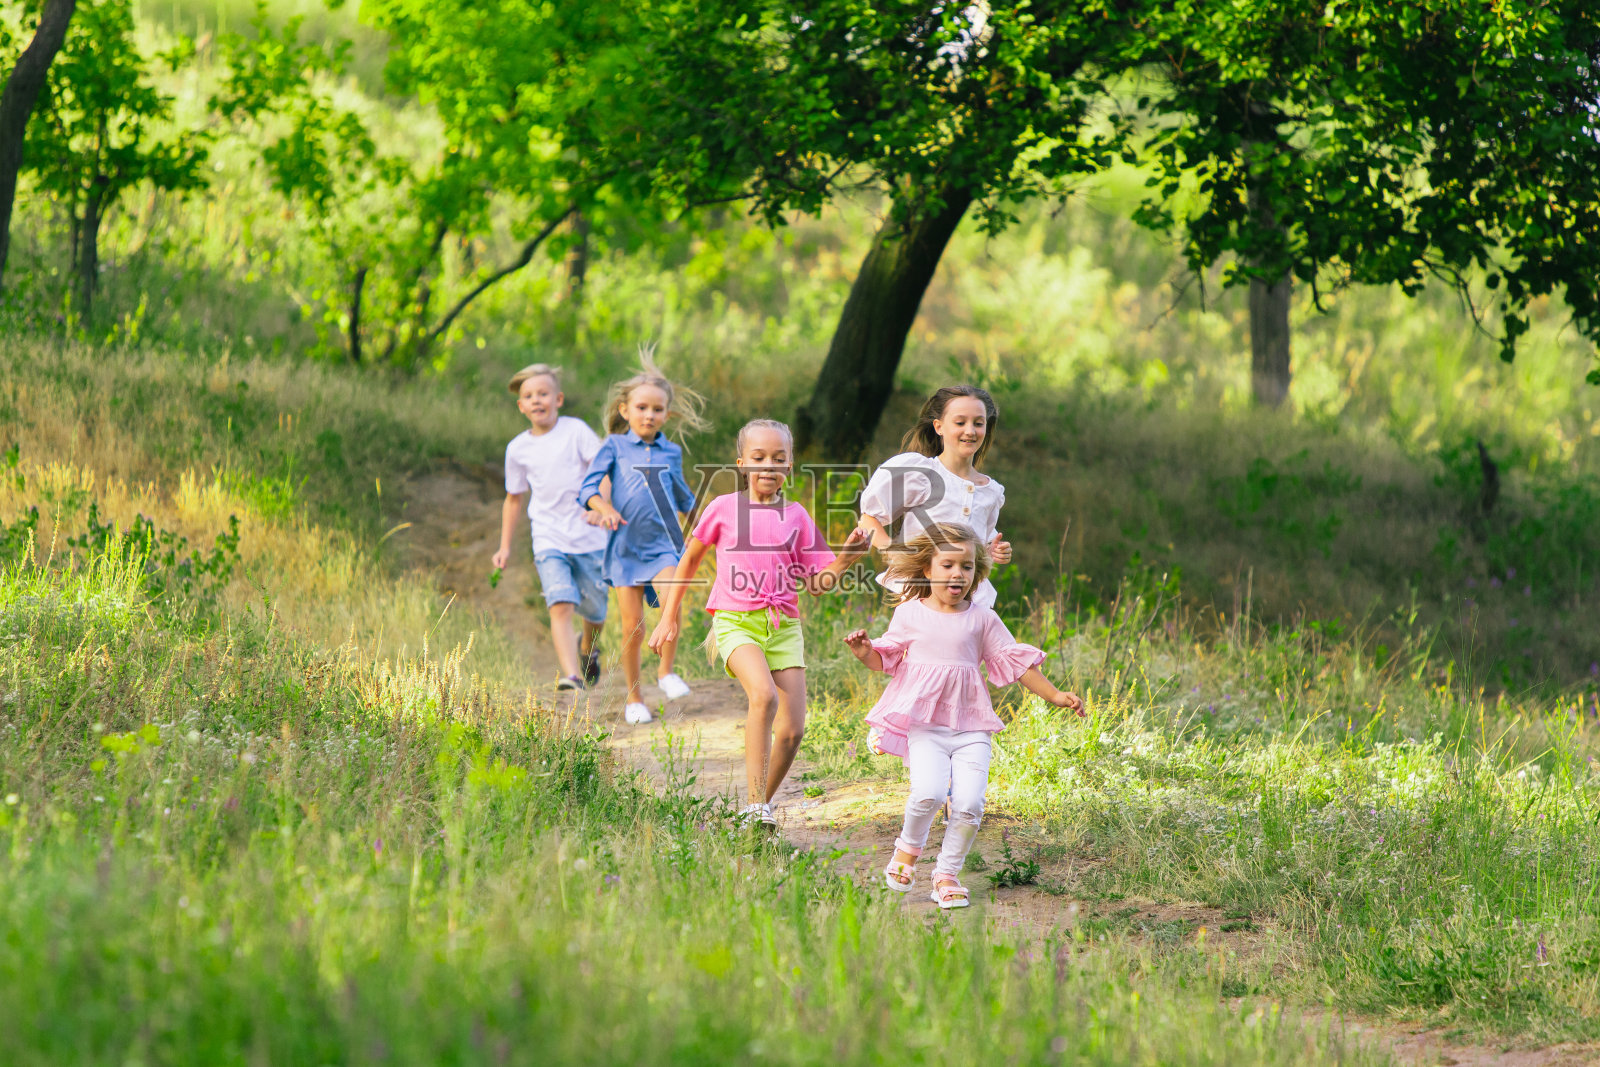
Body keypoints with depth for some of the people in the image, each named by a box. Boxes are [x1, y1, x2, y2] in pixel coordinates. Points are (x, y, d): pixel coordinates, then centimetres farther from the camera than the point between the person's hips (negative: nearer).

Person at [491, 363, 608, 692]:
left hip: (588, 538, -1)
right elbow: (514, 498, 20)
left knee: (595, 610, 9)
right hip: (549, 539, 1)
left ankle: (588, 646, 44)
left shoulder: (575, 431, -2)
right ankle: (572, 675, -29)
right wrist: (505, 547, 19)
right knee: (560, 606, -20)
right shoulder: (517, 449, 8)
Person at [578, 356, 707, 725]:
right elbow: (588, 487, -7)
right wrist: (606, 509, -22)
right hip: (626, 546, -1)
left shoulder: (671, 453, 11)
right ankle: (634, 698, 12)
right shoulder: (614, 447, 2)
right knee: (632, 626, -3)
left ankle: (666, 671, -2)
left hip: (663, 544, 1)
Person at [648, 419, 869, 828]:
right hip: (736, 621, -3)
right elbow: (691, 559, 17)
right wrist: (669, 617, 18)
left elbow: (817, 584, 10)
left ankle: (763, 804, 19)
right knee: (764, 695, -31)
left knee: (792, 729, -6)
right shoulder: (724, 508, 5)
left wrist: (846, 557, -7)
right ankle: (755, 807, -31)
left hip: (783, 625, 3)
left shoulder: (796, 516, 10)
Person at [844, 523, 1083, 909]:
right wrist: (865, 652, -8)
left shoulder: (982, 619, 8)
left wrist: (1054, 696, 7)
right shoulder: (910, 615, 5)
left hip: (970, 726, 2)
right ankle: (908, 848, 6)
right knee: (928, 792, -24)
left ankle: (947, 875, 7)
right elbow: (887, 660, 14)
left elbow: (1014, 662, 12)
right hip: (922, 722, -2)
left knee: (969, 802, -12)